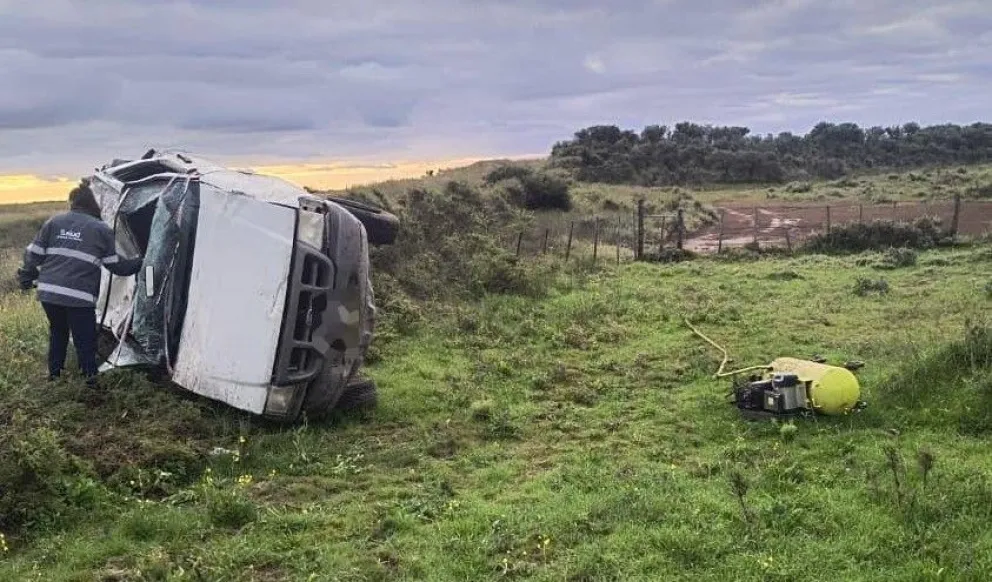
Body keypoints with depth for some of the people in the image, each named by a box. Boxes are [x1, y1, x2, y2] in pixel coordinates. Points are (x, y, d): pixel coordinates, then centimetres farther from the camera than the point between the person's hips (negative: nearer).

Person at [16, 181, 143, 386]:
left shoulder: (53, 222, 9)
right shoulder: (101, 230, 0)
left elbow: (34, 254, 10)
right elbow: (116, 265, 4)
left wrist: (27, 278, 23)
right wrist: (139, 263, 19)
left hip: (48, 292, 5)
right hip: (79, 297, -4)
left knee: (57, 331, 24)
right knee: (85, 337, 7)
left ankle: (54, 373, 32)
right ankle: (90, 375, 3)